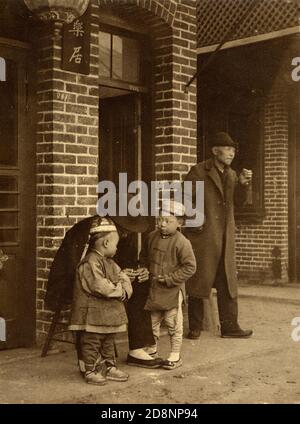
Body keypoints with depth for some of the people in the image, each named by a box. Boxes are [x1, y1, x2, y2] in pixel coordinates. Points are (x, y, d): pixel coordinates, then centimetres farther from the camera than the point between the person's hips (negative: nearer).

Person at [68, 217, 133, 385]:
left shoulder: (109, 261, 12)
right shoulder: (90, 262, -20)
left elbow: (122, 276, 12)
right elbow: (100, 286, -28)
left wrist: (126, 289, -10)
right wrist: (119, 291, -16)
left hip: (108, 312, 10)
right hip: (93, 313, -10)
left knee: (108, 342, 19)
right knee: (92, 343, 2)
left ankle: (110, 367, 30)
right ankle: (91, 371, 12)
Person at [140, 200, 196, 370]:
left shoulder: (182, 243, -17)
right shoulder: (152, 237, 1)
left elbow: (190, 267, -16)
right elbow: (144, 257, 19)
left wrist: (169, 279, -18)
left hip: (172, 290, -6)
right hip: (154, 288, 6)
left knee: (173, 324, 5)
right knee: (152, 321, 18)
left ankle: (175, 356, 20)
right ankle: (152, 349, 37)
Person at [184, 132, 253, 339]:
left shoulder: (231, 175, 15)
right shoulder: (199, 171, -4)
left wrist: (243, 184, -8)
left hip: (225, 239, 6)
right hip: (203, 237, -6)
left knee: (228, 283, 7)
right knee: (199, 281, 3)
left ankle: (230, 326, 14)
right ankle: (195, 327, 14)